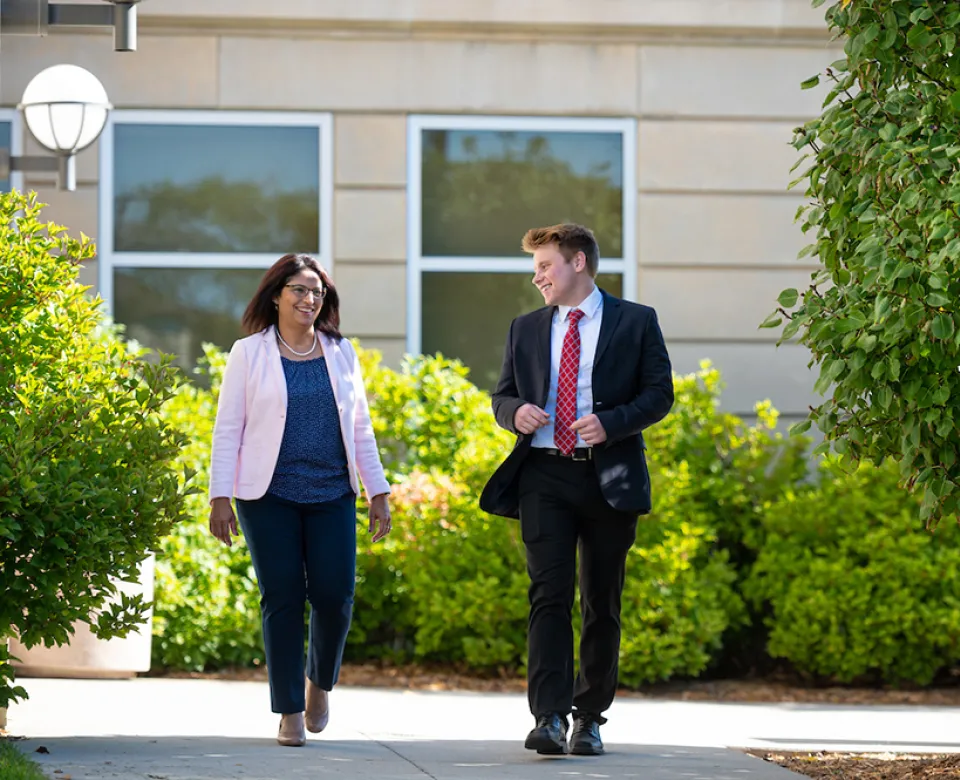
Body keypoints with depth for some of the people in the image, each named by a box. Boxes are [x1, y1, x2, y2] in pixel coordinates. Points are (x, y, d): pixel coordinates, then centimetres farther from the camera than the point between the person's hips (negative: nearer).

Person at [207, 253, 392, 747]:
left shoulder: (340, 353, 12)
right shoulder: (249, 354, 3)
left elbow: (360, 427, 15)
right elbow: (227, 429, 1)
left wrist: (378, 492, 10)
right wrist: (220, 497, -6)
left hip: (331, 497, 2)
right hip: (269, 498, -2)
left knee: (334, 594, -7)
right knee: (282, 599, -3)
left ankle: (319, 681, 21)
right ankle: (290, 712, 5)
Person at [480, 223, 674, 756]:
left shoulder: (635, 322, 5)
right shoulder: (526, 329, 16)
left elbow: (659, 393, 1)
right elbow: (502, 396, 19)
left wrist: (611, 423, -16)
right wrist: (515, 411, -5)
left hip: (609, 478, -1)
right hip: (544, 476, 1)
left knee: (601, 604, 5)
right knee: (549, 596, -12)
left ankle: (589, 717, 16)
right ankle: (549, 718, -19)